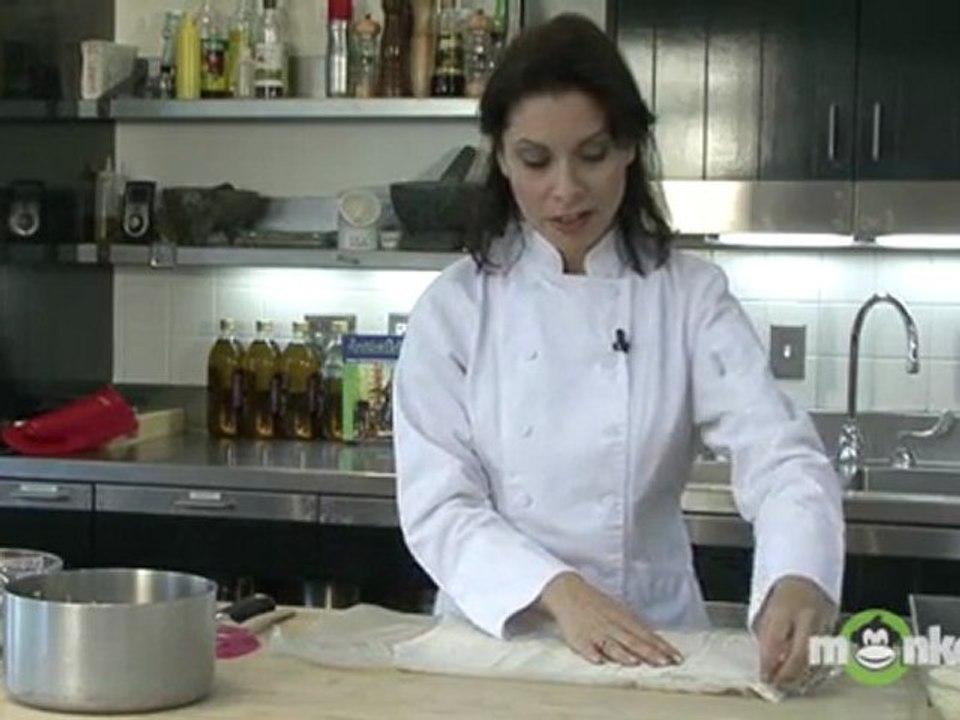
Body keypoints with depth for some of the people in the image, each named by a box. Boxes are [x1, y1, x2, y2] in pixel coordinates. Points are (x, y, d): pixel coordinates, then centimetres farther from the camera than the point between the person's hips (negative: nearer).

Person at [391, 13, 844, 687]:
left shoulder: (692, 296, -2)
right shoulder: (455, 307, -2)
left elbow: (778, 451, -13)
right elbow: (437, 505, -8)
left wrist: (799, 579, -34)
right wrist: (558, 590, -25)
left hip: (653, 634, -1)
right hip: (495, 636, 1)